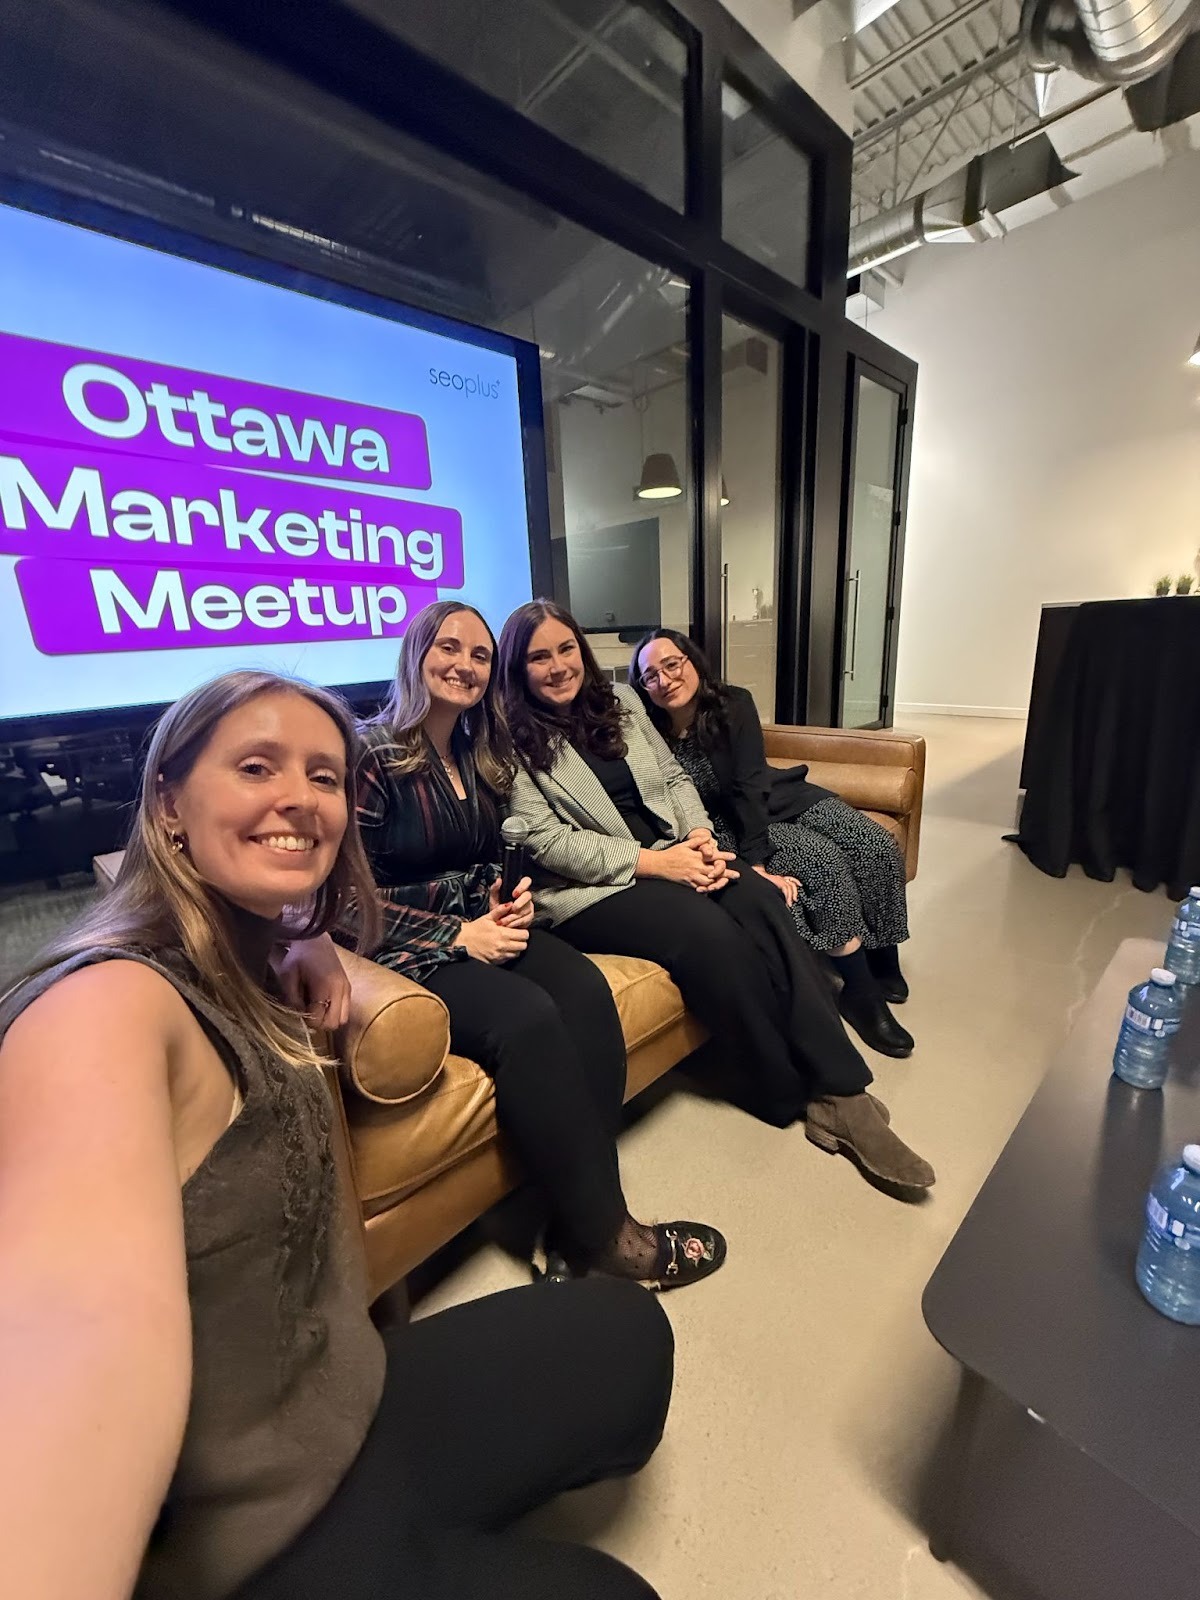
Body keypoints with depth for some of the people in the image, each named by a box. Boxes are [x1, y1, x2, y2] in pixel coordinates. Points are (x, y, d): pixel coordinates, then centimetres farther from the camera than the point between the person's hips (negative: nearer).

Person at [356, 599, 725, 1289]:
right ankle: (601, 1232, -13)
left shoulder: (485, 757, 12)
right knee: (527, 1017, -31)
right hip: (408, 949, -6)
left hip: (481, 929, 6)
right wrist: (456, 936, -18)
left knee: (586, 988, -23)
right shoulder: (374, 754, -9)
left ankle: (582, 1216, -13)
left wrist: (511, 899, -2)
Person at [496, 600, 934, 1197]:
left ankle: (840, 1089, -16)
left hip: (668, 855, 6)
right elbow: (546, 840, -14)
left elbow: (673, 776, 15)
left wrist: (701, 836, -5)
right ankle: (787, 1092, -4)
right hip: (589, 888, -5)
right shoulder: (512, 742, -4)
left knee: (761, 902, -22)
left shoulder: (618, 699, 14)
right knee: (711, 933, -27)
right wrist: (656, 861, -18)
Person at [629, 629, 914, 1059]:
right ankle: (861, 990, -10)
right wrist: (747, 867, -27)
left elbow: (749, 785, -20)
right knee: (823, 860, -26)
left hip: (776, 798, 4)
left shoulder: (734, 704, -13)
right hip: (725, 827, -3)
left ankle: (881, 954, 11)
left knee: (877, 847, -13)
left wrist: (758, 861, -29)